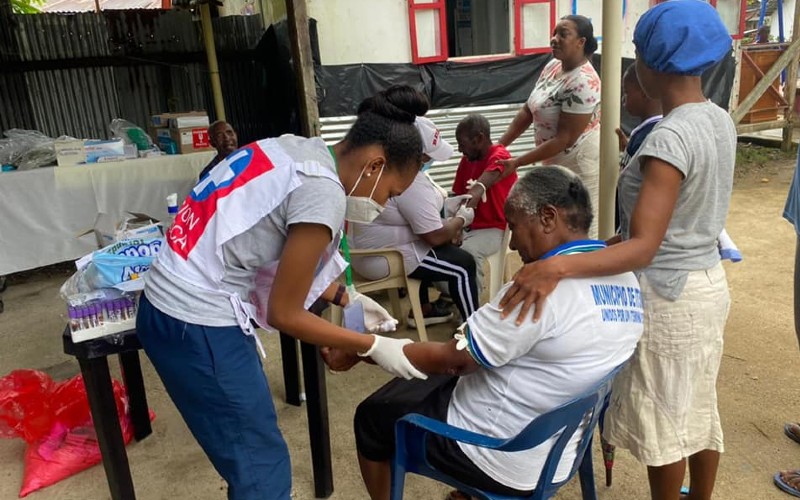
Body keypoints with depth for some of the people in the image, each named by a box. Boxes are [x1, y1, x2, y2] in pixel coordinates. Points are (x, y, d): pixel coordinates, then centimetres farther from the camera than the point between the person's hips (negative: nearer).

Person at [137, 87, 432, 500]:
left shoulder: (298, 150, 6)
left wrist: (345, 298, 14)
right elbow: (284, 314, -12)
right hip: (199, 326, -9)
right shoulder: (324, 193, -19)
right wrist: (373, 347, -3)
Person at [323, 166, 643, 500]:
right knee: (420, 383, 26)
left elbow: (449, 359, -21)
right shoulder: (625, 278, -2)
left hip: (507, 460, -8)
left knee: (372, 415, 13)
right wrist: (478, 355, 12)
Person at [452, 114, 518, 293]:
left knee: (469, 251, -33)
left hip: (495, 228, -7)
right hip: (470, 226, 7)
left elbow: (479, 188, -31)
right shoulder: (466, 160, 10)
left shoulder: (499, 156, -13)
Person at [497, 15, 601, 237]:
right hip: (555, 160, 9)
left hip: (579, 163, -8)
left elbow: (564, 139, -25)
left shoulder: (583, 83, -24)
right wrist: (498, 146, -1)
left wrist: (517, 163, -24)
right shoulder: (552, 66, 2)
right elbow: (528, 110, 6)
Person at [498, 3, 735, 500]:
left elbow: (644, 248, -33)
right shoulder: (720, 121, 2)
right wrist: (609, 241, 11)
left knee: (663, 419, 12)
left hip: (670, 297, -9)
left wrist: (558, 266, -45)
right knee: (699, 409, 25)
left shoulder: (670, 138, -26)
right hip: (709, 283, 9)